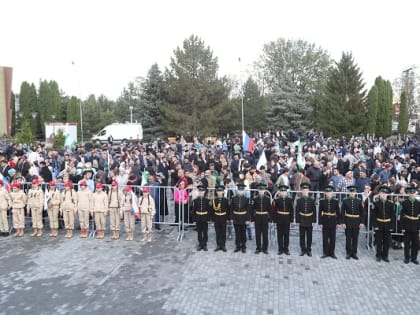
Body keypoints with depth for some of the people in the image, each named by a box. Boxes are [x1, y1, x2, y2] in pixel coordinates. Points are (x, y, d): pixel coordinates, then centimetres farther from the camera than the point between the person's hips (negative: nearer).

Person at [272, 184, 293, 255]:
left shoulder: (289, 200, 1)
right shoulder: (276, 200, -2)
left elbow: (291, 210, 3)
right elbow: (274, 211, -2)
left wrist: (291, 220, 0)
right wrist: (275, 219, -6)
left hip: (287, 220, 1)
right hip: (279, 220, -1)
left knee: (286, 235, 7)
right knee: (280, 235, 5)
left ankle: (286, 249, 17)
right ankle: (280, 249, 14)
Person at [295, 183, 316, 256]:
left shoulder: (312, 200, 0)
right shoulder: (299, 200, -1)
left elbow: (314, 211, 1)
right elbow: (297, 211, -1)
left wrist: (314, 221, -3)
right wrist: (297, 221, -5)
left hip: (309, 221, 0)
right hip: (302, 221, 0)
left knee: (309, 236, 8)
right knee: (302, 236, 6)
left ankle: (309, 250, 19)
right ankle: (303, 250, 17)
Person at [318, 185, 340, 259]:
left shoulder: (336, 201, 0)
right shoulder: (322, 201, -1)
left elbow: (338, 212, 4)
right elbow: (320, 212, 0)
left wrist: (338, 222, 1)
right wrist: (320, 222, -4)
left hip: (333, 221, 0)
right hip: (325, 221, 0)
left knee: (332, 238, 7)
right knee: (325, 238, 4)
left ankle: (332, 253, 17)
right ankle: (325, 253, 14)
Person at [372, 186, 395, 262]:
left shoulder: (390, 204, 0)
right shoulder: (376, 203, -5)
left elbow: (393, 216, 2)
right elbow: (373, 215, -5)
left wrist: (391, 226, -4)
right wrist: (375, 225, -10)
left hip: (387, 226, 2)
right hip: (379, 225, -1)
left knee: (387, 242, 8)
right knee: (379, 242, 6)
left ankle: (385, 256, 21)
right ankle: (379, 256, 19)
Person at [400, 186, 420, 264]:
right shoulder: (405, 203, -3)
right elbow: (402, 215, -3)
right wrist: (402, 226, -7)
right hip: (407, 225, -2)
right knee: (407, 243, 5)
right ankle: (407, 258, 17)